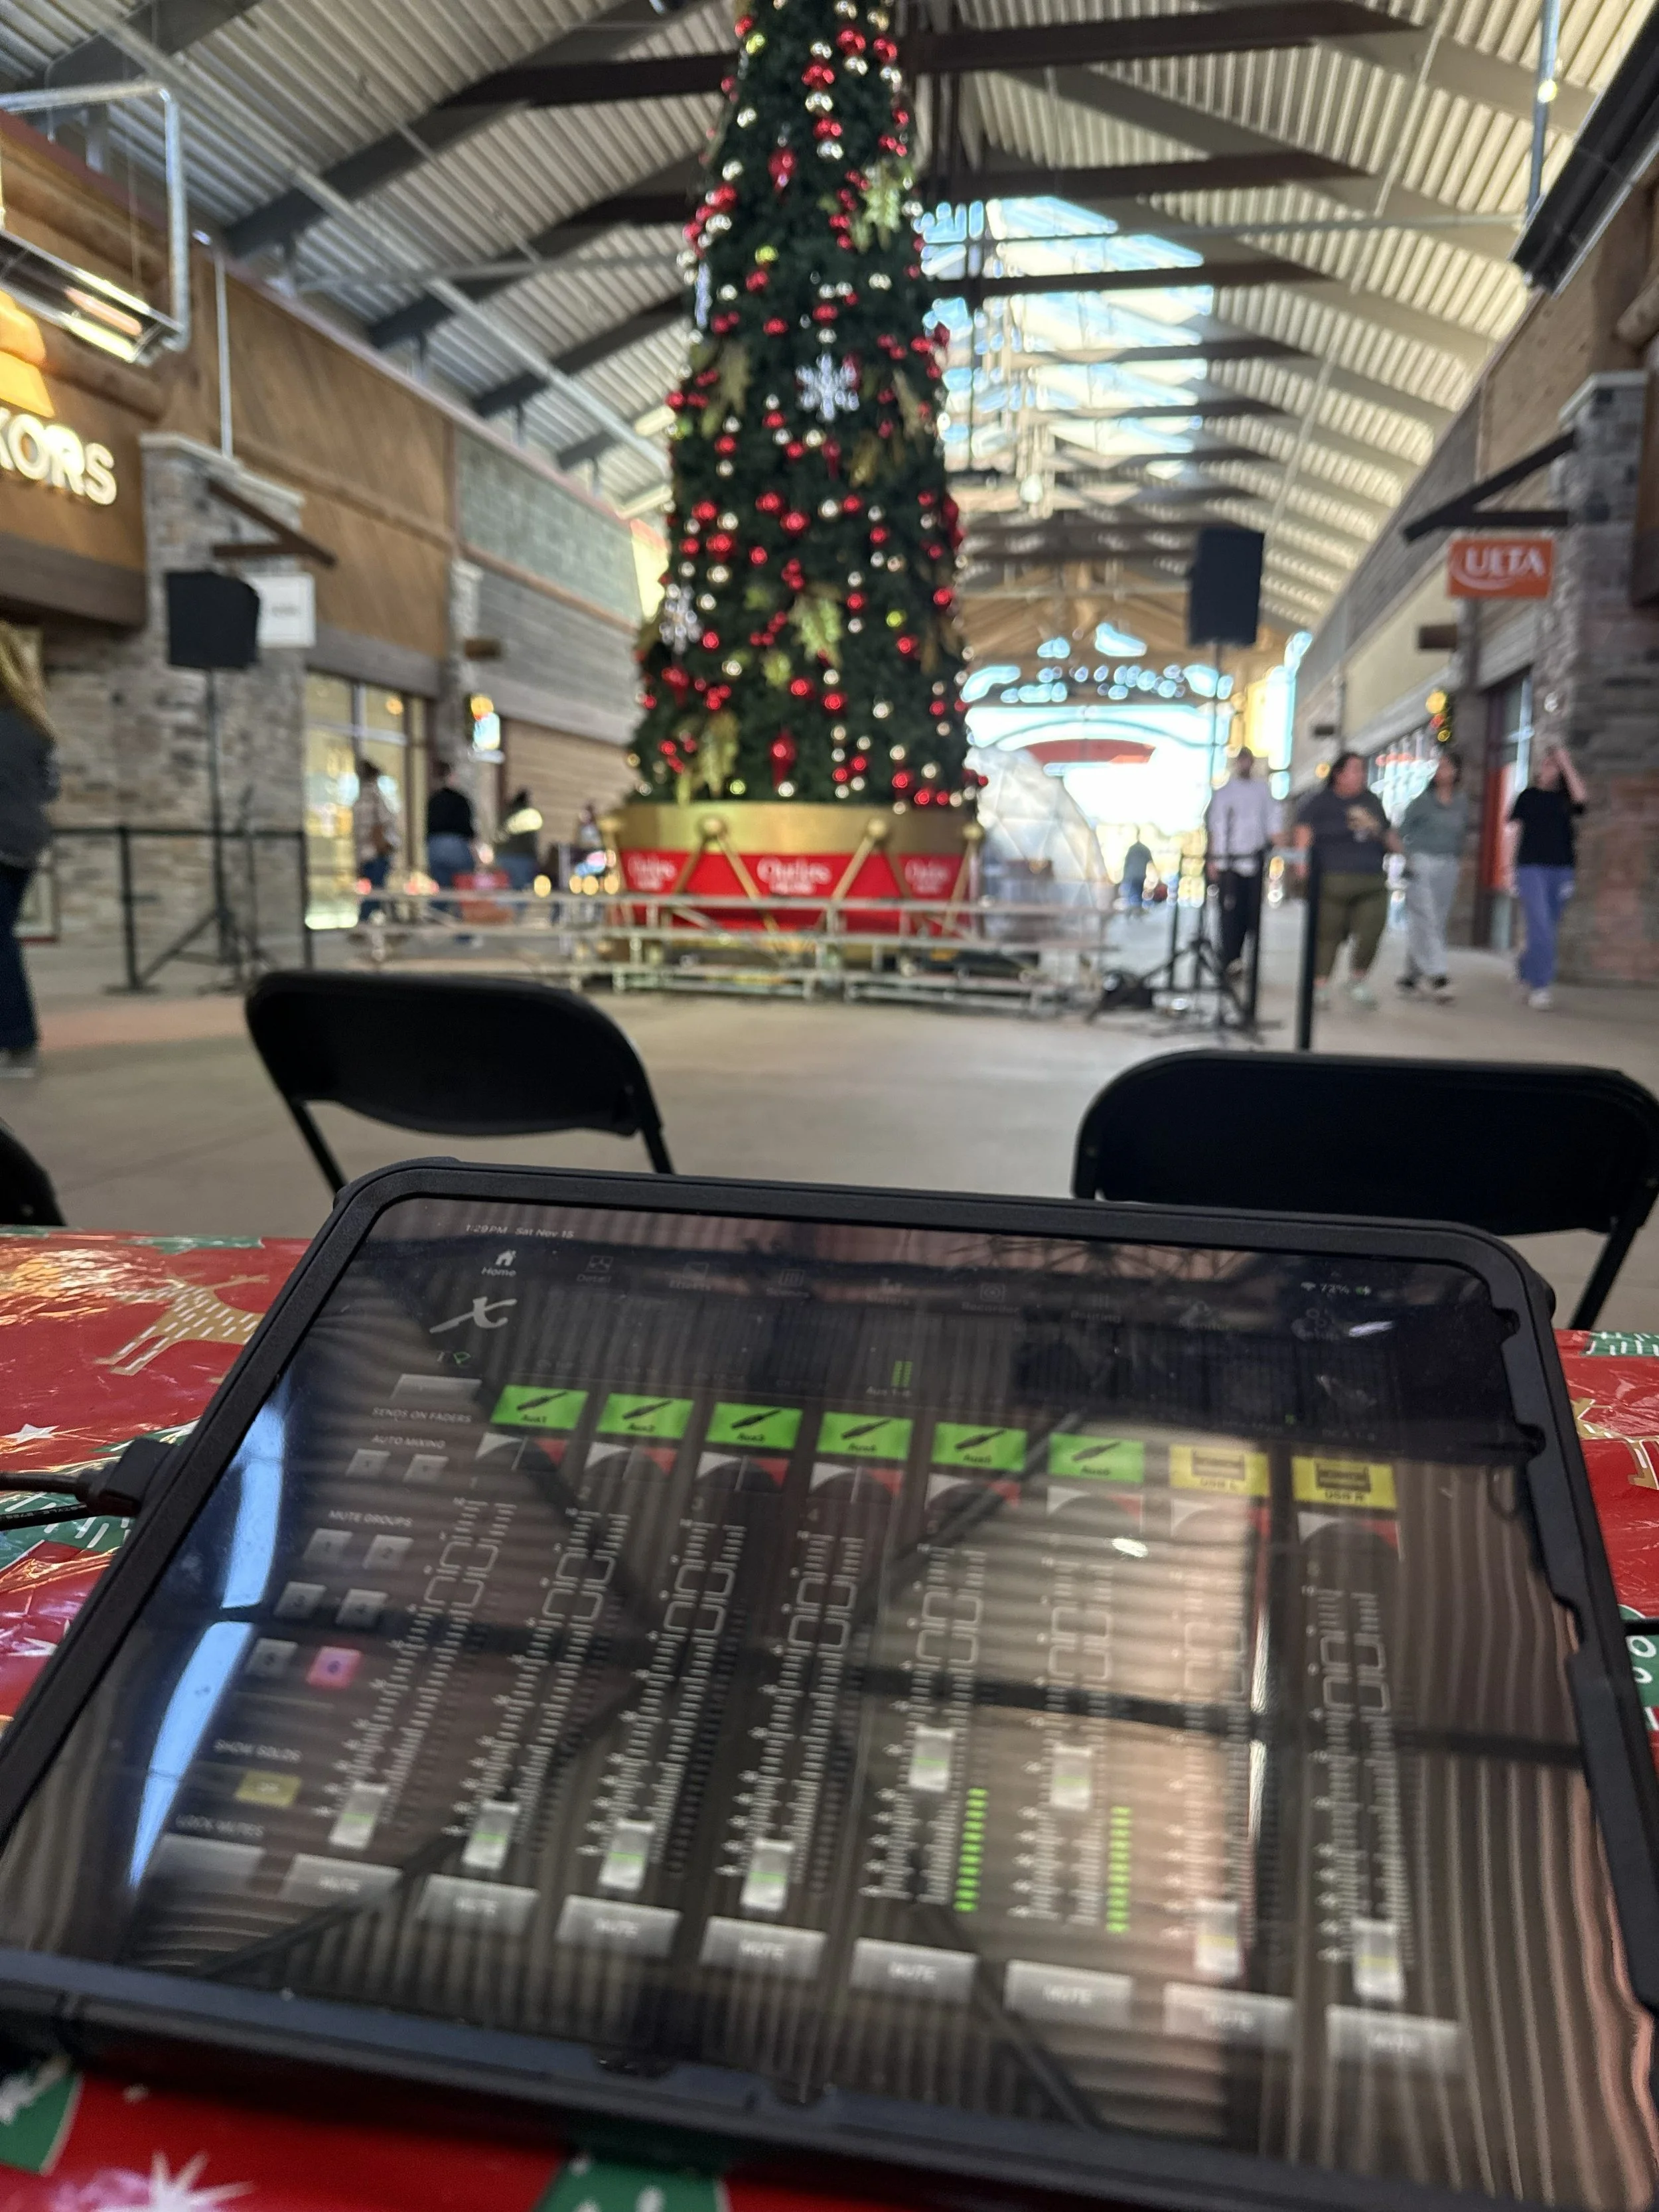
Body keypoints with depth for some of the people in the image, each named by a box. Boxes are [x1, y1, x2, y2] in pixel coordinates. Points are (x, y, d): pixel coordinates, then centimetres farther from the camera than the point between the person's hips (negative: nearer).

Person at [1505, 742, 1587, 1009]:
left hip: (1561, 870, 3)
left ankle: (1525, 971, 26)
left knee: (1549, 931, 8)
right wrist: (1509, 867, -3)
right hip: (1531, 868, -3)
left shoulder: (1565, 798, 10)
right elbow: (1512, 830, 5)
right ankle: (1540, 987, -11)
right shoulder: (1528, 796, 6)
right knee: (1540, 929, -12)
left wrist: (1567, 765, -7)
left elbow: (1580, 797, -13)